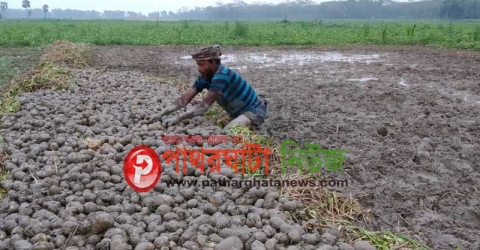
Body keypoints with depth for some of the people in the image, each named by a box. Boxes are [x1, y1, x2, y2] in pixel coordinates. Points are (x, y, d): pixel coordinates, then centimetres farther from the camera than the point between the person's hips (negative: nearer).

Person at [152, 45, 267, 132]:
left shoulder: (221, 75, -29)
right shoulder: (205, 77, -4)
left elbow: (205, 104, -33)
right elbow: (185, 98, -8)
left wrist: (177, 119, -38)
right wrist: (162, 113, -20)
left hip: (254, 111, -9)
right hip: (238, 112, 9)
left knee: (227, 133, -25)